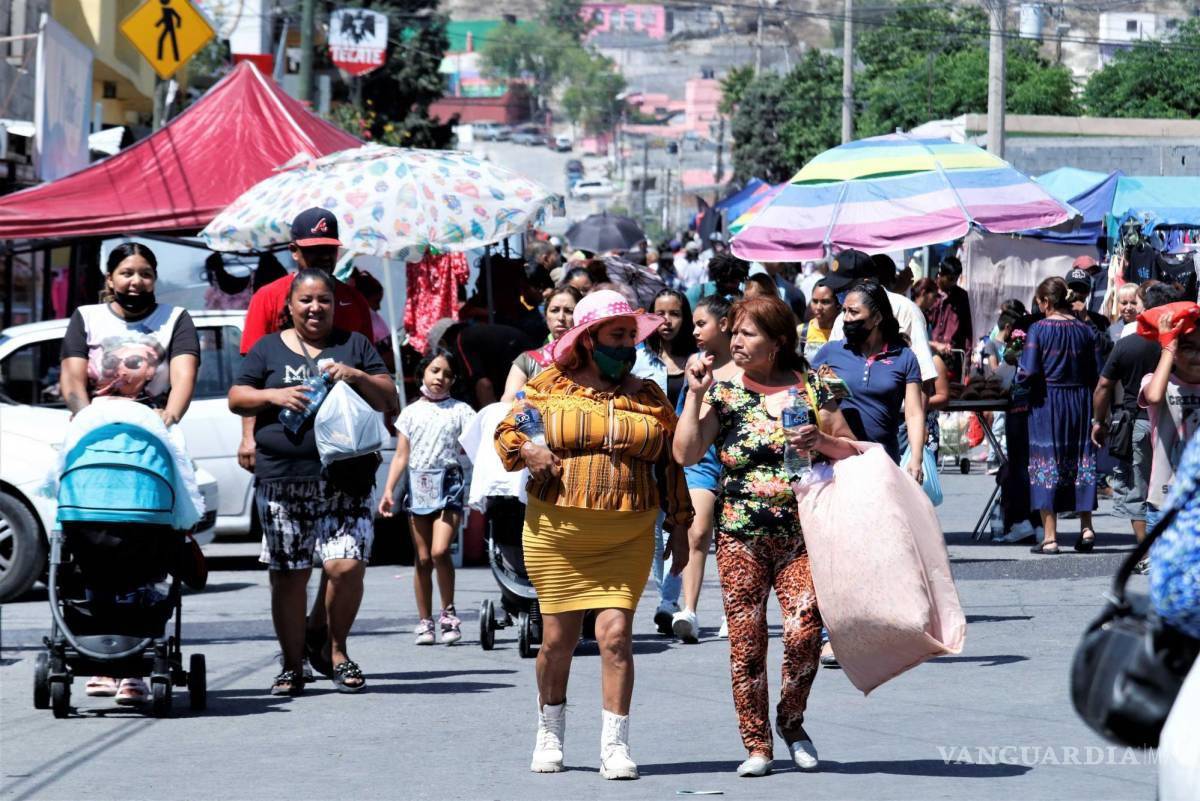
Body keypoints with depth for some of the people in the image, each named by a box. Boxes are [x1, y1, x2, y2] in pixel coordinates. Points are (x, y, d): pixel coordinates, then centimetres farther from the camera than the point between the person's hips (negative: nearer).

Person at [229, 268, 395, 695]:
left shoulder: (354, 345, 14)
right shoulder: (268, 348, 14)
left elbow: (388, 398, 11)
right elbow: (236, 398, 10)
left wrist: (356, 377, -8)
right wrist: (274, 395, -8)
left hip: (345, 480, 0)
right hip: (282, 480, 1)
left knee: (346, 567, -14)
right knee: (288, 576, 1)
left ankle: (336, 650, 8)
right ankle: (293, 665, 12)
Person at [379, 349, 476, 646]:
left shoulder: (460, 410, 8)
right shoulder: (411, 412, 14)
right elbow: (401, 456, 13)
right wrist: (389, 490, 5)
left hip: (448, 485, -3)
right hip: (418, 485, 3)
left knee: (440, 551, -18)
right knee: (422, 559, 4)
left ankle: (448, 612, -3)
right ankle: (425, 621, 10)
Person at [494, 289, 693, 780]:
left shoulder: (650, 398, 10)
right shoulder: (549, 386, 4)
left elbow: (670, 466, 14)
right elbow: (505, 431, 11)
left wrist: (679, 528, 11)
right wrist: (525, 450, -11)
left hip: (627, 538, 1)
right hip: (555, 533, -1)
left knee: (616, 634, -9)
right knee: (557, 637, 5)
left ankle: (615, 745, -3)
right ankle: (550, 735, 24)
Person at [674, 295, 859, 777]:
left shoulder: (811, 387, 2)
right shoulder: (724, 392, 2)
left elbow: (850, 450, 8)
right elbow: (687, 453, -8)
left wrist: (822, 441, -12)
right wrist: (695, 394, -11)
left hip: (801, 533, 0)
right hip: (741, 535, 0)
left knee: (804, 632, -10)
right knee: (746, 642, -1)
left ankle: (791, 722, 15)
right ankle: (756, 745, 11)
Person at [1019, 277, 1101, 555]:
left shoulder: (1039, 329, -11)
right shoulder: (1085, 330, 2)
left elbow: (1028, 373, -16)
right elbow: (1097, 373, 2)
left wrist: (1019, 360, 5)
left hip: (1047, 404, -4)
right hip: (1080, 403, 4)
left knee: (1047, 466, 1)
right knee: (1081, 462, 13)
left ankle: (1050, 537, 0)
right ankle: (1086, 528, 10)